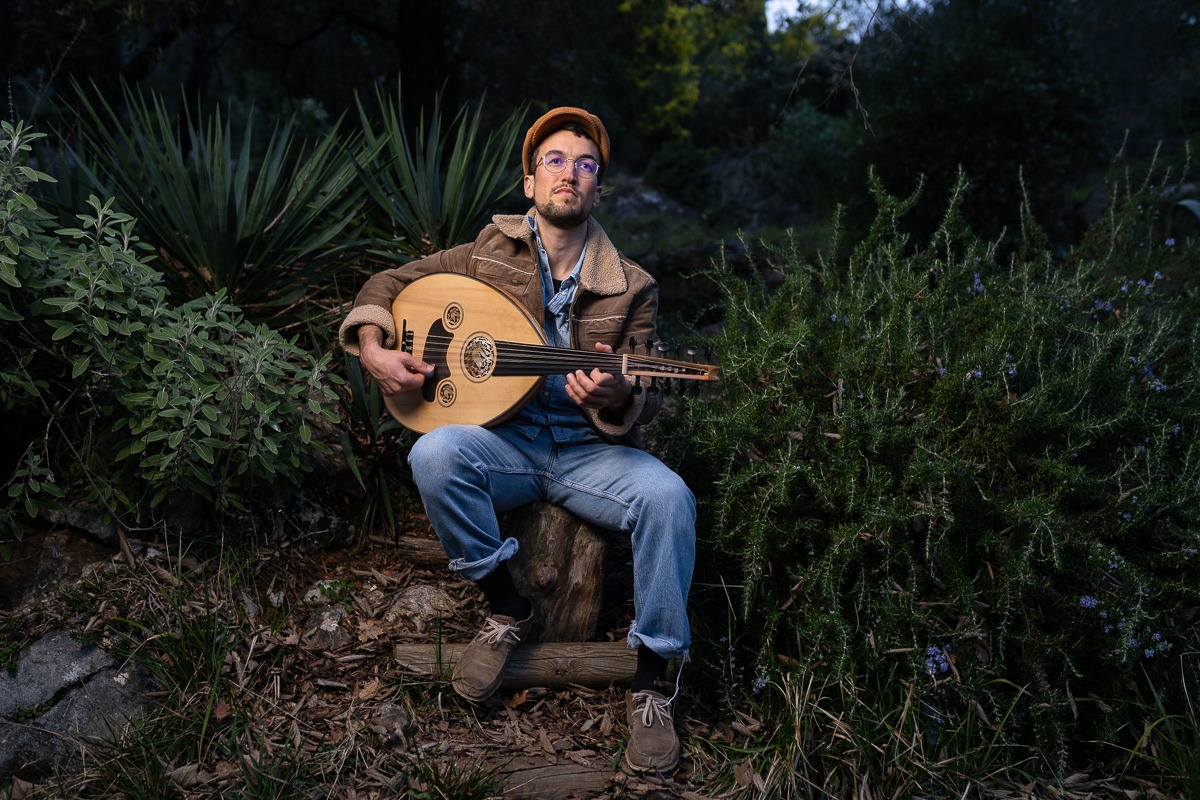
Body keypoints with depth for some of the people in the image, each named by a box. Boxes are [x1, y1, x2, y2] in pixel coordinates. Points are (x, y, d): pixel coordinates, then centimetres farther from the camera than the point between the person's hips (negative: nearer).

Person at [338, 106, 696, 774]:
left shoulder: (630, 287, 1)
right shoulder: (492, 251, 3)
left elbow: (645, 403, -1)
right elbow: (388, 283, 12)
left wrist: (617, 399, -26)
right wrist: (373, 350, -7)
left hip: (592, 450, 0)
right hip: (505, 443, 1)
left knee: (667, 497, -30)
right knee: (436, 455, -33)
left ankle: (654, 676, -12)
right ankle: (507, 610, -8)